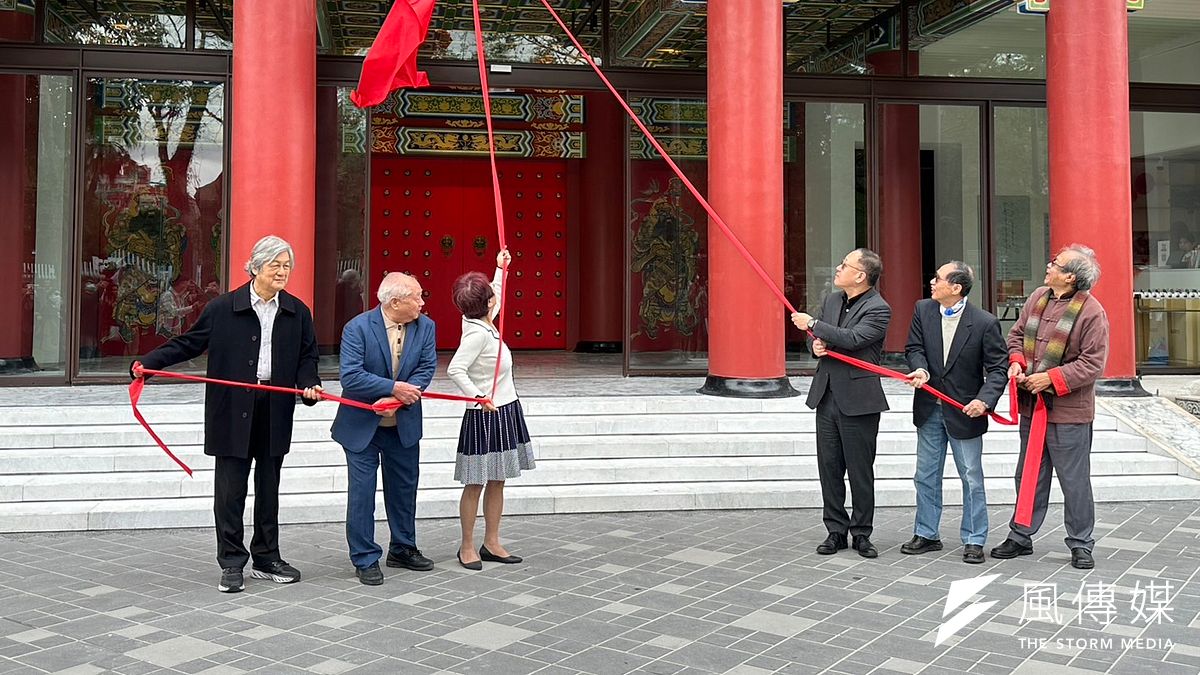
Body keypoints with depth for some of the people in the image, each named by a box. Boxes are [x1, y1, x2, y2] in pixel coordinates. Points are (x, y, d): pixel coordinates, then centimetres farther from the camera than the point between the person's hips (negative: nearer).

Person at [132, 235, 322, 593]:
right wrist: (147, 363, -9)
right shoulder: (222, 308, -3)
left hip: (275, 409, 3)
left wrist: (309, 384, -7)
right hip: (233, 411, -3)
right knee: (230, 489, 1)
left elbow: (307, 356, 11)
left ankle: (266, 559, 25)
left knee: (269, 487, 13)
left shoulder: (297, 312, 6)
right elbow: (188, 343, 1)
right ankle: (232, 564, 13)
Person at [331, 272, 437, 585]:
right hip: (362, 425, -4)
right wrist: (394, 388, -27)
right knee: (362, 492, 1)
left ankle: (403, 549, 33)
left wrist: (397, 400, -22)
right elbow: (350, 376, -23)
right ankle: (365, 559, 13)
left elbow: (427, 368, -9)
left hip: (404, 425, 4)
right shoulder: (357, 328, -18)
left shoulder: (425, 327, -5)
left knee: (404, 487, 16)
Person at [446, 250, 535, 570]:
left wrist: (500, 269, 31)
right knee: (476, 483, 1)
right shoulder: (477, 334, -20)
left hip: (504, 412, 9)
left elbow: (493, 300, 28)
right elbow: (455, 369, -27)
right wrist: (478, 396, -33)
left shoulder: (484, 324, 6)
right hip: (485, 415, -9)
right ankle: (467, 547, 12)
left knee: (497, 481, 13)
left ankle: (491, 543, 21)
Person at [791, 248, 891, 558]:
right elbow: (817, 338, 21)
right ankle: (836, 530, 21)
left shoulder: (878, 309, -11)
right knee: (829, 468, 10)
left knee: (860, 472, 3)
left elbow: (852, 339, -25)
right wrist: (816, 345, -3)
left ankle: (861, 534, 17)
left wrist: (812, 324, -15)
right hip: (827, 396, 7)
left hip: (858, 401, -7)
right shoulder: (832, 300, 12)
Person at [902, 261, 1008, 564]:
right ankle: (926, 534, 28)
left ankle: (974, 540, 18)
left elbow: (998, 367, -12)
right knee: (926, 476, 14)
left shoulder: (985, 322, -15)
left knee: (971, 479, 5)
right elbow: (914, 347, 0)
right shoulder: (922, 310, -3)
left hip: (964, 411, -4)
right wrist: (921, 369, -22)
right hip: (929, 408, 5)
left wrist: (985, 399, -27)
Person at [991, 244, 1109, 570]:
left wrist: (1051, 378, -21)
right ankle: (1020, 537, 28)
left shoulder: (1091, 312, -15)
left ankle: (1080, 545, 19)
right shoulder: (1037, 298, 6)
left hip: (1069, 411, -7)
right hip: (1032, 407, 7)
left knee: (1074, 481, 5)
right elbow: (1017, 333, 15)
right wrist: (1016, 362, -3)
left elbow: (1092, 363, -16)